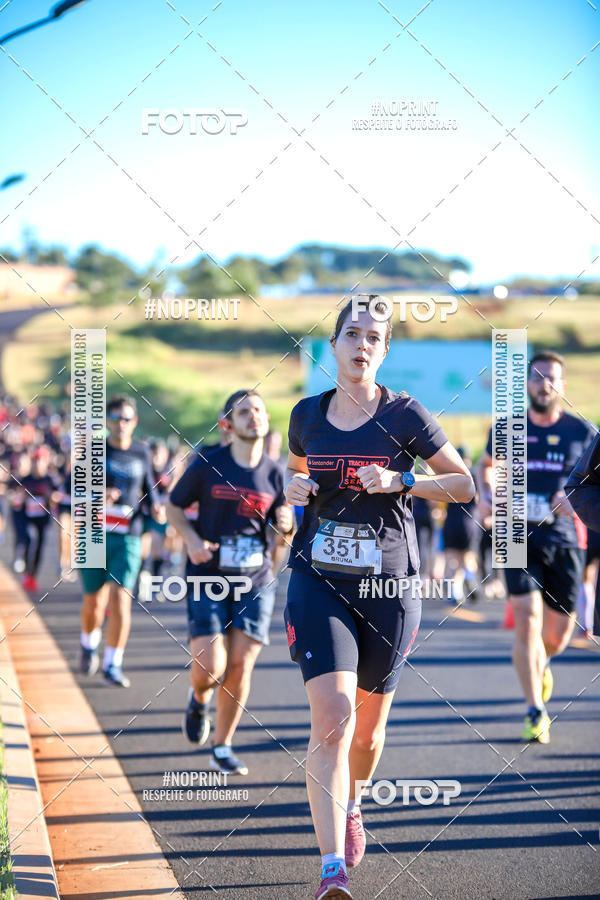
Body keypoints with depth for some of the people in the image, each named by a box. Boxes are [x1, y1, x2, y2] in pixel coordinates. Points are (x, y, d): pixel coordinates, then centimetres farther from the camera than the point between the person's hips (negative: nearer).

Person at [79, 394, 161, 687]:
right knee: (94, 601, 8)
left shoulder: (141, 452, 8)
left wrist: (155, 506, 0)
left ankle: (112, 665, -5)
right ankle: (89, 645, 39)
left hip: (128, 537, 1)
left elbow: (148, 486, 20)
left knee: (121, 599, -12)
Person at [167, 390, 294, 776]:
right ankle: (200, 699, 27)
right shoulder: (207, 465, -4)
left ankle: (222, 748, 14)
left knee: (240, 666, -3)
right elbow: (174, 507, 8)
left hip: (256, 583, 2)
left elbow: (283, 537, 12)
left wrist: (286, 526, -12)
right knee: (210, 669, -11)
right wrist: (192, 540, -10)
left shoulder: (274, 473, 4)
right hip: (208, 579, -2)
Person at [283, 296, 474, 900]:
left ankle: (349, 804, 46)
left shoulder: (404, 415, -3)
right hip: (318, 581, 0)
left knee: (367, 725, 12)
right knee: (332, 713, -17)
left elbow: (466, 484, 1)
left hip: (388, 584, 0)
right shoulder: (308, 415, 5)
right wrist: (294, 487, 1)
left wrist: (401, 481, -13)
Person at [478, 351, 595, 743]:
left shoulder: (582, 432, 2)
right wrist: (486, 495, 4)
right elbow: (486, 464, 23)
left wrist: (577, 498, -13)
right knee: (527, 620, -16)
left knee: (559, 632, 7)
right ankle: (536, 713, -9)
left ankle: (541, 663, 44)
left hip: (564, 538, 1)